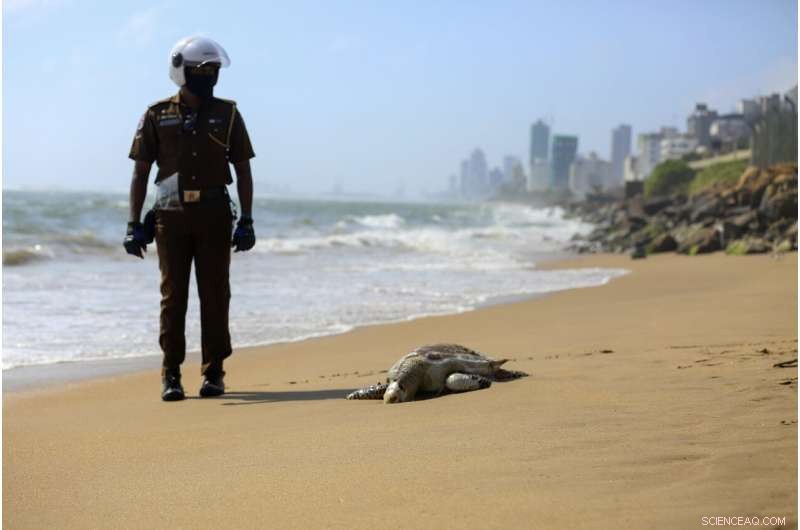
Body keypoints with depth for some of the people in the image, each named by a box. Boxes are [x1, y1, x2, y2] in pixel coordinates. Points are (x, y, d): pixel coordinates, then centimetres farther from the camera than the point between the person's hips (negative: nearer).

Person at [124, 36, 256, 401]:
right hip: (171, 217, 0)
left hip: (214, 216, 0)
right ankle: (171, 375, 5)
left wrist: (246, 221, -1)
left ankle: (214, 373, 10)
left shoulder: (228, 115, 5)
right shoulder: (157, 116, 3)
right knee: (173, 296, 0)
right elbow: (140, 172, 5)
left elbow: (243, 171, 7)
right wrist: (134, 224, -2)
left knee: (215, 295, 2)